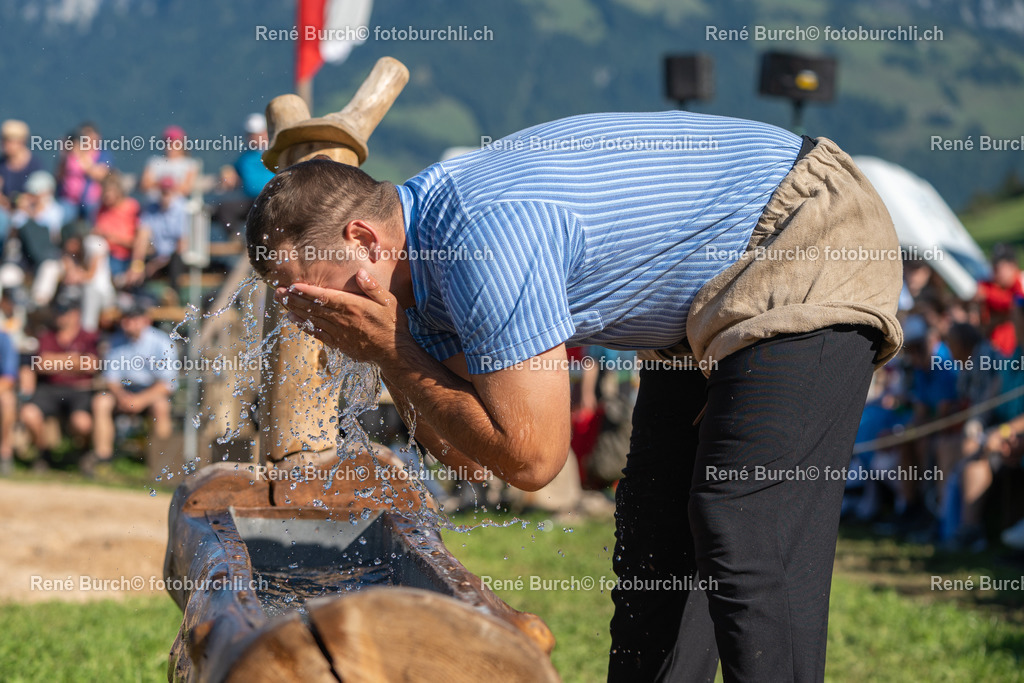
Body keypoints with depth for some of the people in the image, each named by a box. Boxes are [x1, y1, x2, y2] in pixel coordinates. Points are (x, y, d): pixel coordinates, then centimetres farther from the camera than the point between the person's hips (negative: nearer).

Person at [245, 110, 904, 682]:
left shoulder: (488, 234, -31)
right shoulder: (424, 232, -1)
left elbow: (532, 457, -27)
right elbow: (465, 449, 3)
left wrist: (392, 350, -21)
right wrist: (392, 358, -14)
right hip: (713, 298, 10)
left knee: (747, 543, -19)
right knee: (653, 537, 11)